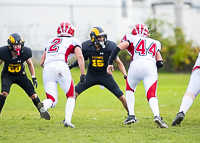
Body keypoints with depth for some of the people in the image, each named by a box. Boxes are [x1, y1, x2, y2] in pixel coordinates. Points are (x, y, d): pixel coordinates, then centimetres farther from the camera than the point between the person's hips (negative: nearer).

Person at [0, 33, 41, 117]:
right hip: (7, 75, -2)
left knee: (33, 95, -2)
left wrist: (33, 77, -1)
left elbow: (30, 63, 0)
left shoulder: (25, 52, -20)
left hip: (21, 75, 2)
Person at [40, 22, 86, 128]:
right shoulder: (73, 41, 18)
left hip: (47, 68, 4)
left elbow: (41, 62, 28)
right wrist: (83, 74, -2)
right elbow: (80, 57, 1)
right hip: (61, 66, -4)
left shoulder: (50, 41, 30)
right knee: (71, 96, 13)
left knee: (52, 100, 7)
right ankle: (67, 120, -8)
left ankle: (44, 105, -29)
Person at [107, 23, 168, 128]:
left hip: (136, 65, -1)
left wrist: (110, 63, 6)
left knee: (129, 90, 25)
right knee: (151, 95, -2)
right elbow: (160, 63, 25)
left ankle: (131, 115, 14)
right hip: (151, 66, 1)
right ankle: (157, 116, -29)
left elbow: (118, 48, 7)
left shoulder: (132, 39, 23)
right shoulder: (154, 43, 32)